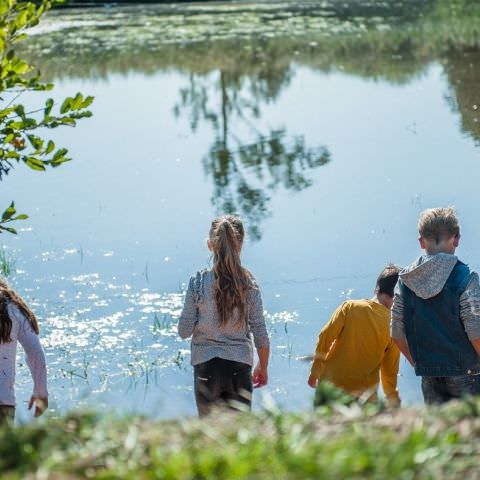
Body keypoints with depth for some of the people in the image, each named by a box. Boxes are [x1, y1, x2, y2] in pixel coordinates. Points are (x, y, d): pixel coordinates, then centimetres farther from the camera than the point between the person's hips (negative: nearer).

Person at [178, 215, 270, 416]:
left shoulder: (198, 282, -8)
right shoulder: (249, 284, -5)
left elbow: (184, 331, -5)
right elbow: (260, 334, 0)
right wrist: (263, 367, 14)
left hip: (206, 364, 0)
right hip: (240, 364, 0)